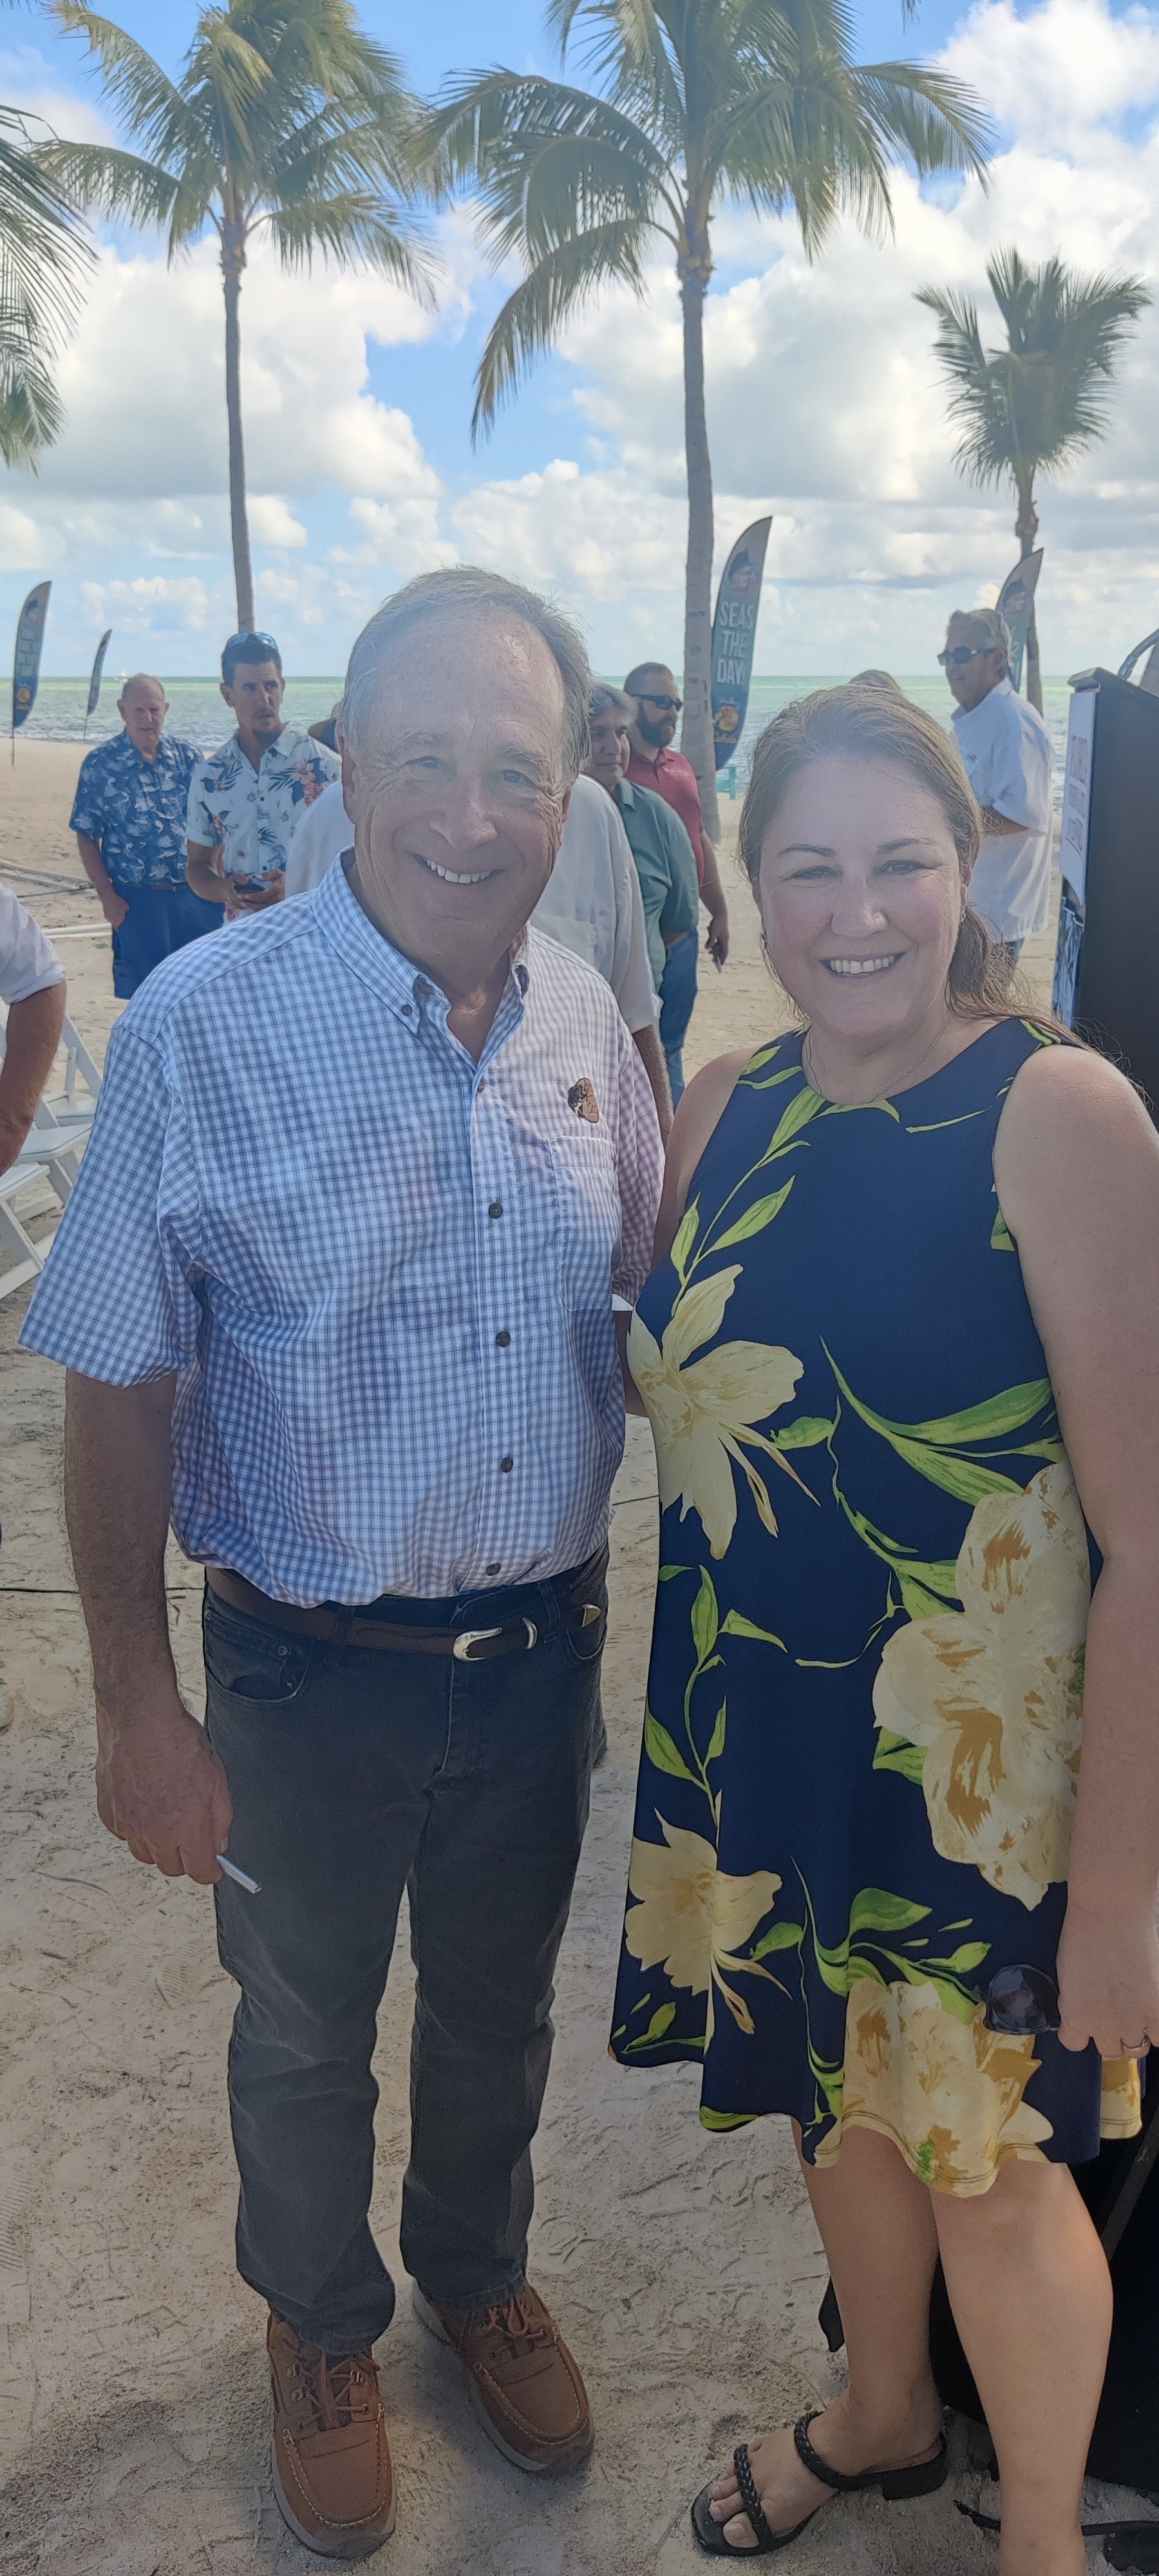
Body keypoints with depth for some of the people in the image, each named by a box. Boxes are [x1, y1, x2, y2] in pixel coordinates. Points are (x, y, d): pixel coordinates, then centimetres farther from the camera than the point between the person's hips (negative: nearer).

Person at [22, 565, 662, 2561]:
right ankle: (321, 2330, 51)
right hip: (310, 1669, -3)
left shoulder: (585, 1018, -5)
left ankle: (479, 2276, 55)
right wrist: (136, 1706, -12)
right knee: (305, 2037, 21)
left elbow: (654, 1289, 10)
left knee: (499, 2008, 25)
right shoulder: (205, 1024, -19)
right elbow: (120, 1391, -13)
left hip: (543, 1647, 4)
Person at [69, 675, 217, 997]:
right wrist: (107, 897, -7)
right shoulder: (99, 764, -3)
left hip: (198, 895, 2)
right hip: (138, 901, -2)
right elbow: (87, 838, 0)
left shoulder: (188, 756, 4)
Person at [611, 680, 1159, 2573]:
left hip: (980, 1759, -5)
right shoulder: (725, 1112, -1)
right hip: (760, 1729, 6)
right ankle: (883, 2419, 54)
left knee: (989, 2173, 13)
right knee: (838, 2101, 25)